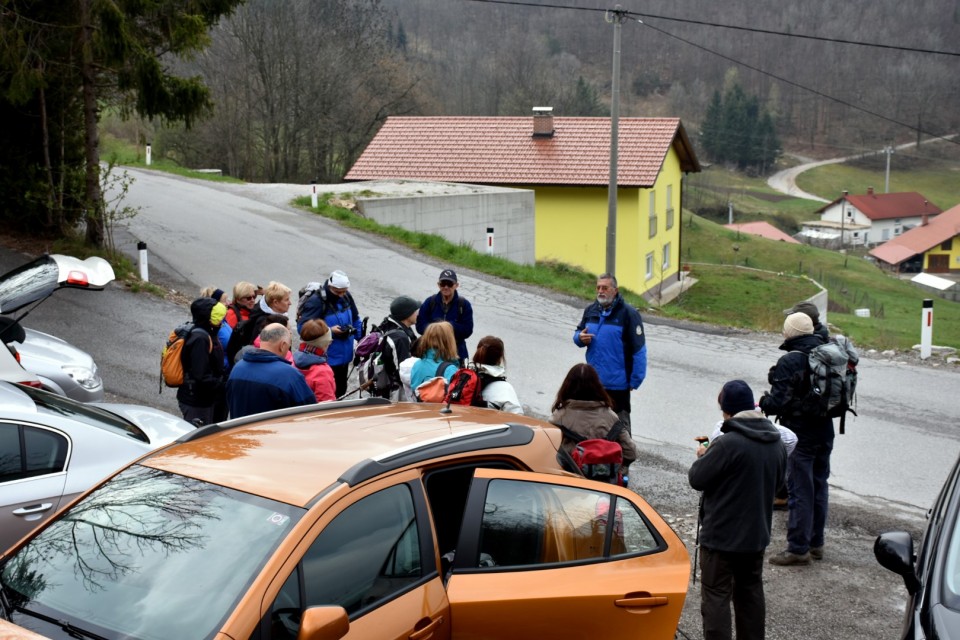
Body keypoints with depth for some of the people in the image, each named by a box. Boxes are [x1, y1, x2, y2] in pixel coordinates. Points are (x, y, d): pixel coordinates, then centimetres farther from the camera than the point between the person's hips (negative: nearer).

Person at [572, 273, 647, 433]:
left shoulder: (628, 313, -12)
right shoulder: (590, 310, 6)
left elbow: (639, 350, -12)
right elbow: (578, 333, 19)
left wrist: (635, 381, -14)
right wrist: (580, 338, -6)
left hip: (617, 384, -6)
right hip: (593, 382, 6)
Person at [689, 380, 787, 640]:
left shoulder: (728, 444, -24)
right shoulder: (777, 443, 2)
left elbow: (697, 478, -19)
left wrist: (703, 458, 2)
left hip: (721, 535, -7)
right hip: (756, 534, 7)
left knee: (716, 597, 1)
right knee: (751, 592, 19)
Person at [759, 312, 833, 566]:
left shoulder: (790, 362, -18)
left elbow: (779, 400, -20)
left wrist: (762, 403, -1)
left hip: (800, 434, -8)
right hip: (825, 431, 8)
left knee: (799, 490, -2)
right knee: (819, 487, 16)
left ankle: (798, 548, 2)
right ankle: (815, 543, 26)